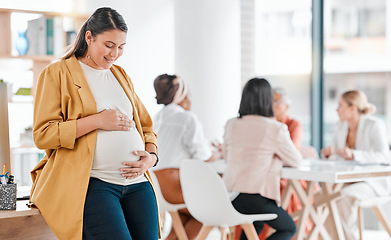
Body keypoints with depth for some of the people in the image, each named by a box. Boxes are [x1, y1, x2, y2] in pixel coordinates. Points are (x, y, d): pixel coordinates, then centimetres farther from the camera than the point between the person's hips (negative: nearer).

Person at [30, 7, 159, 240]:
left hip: (137, 183, 6)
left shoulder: (121, 75, 22)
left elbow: (146, 126, 26)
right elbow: (43, 134, -5)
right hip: (91, 183, -6)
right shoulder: (57, 73, 3)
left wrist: (151, 156, 4)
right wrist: (97, 120, -12)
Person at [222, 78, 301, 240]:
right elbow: (296, 160, 3)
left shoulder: (231, 125, 5)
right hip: (255, 199, -6)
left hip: (229, 195, 6)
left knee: (256, 223, 36)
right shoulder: (275, 129, -10)